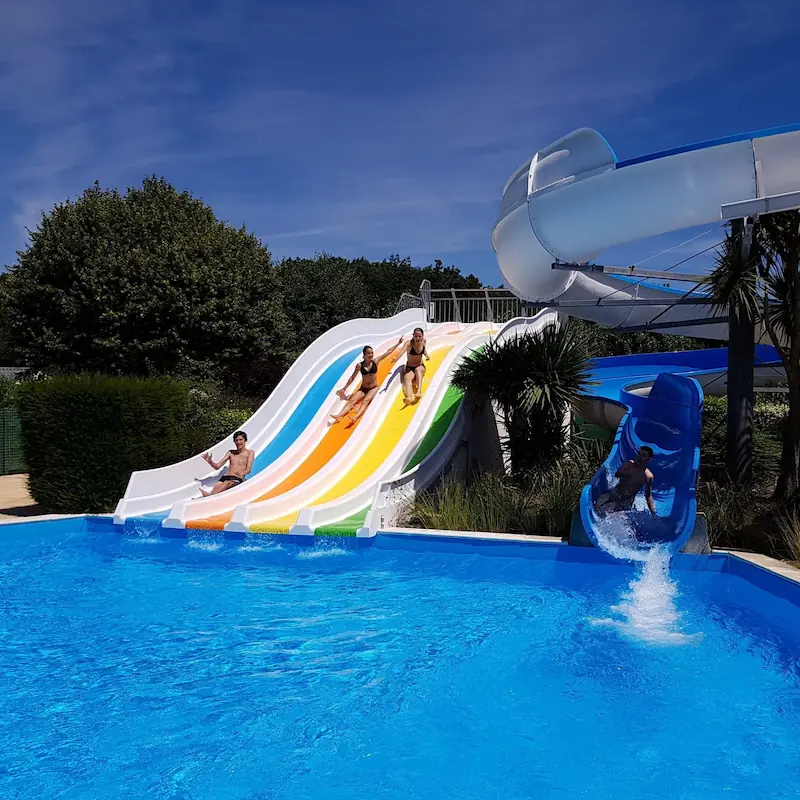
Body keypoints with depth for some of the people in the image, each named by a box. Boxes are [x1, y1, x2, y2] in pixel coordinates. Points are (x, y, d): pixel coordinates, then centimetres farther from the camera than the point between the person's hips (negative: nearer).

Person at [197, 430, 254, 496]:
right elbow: (217, 466, 19)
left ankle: (209, 495, -62)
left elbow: (248, 470, 0)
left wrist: (241, 473, -24)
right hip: (225, 477, 5)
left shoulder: (249, 453, 13)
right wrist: (210, 461, -3)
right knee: (216, 488, -30)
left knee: (227, 483, -41)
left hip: (237, 479, -5)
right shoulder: (230, 453, 24)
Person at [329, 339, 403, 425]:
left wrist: (398, 343, 4)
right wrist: (344, 388, 5)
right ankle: (339, 416, -44)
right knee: (352, 400, -23)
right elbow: (352, 378, 4)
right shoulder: (360, 366, -5)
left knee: (366, 400, -31)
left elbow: (388, 352, 2)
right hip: (363, 388, 1)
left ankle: (356, 417, -56)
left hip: (374, 388, -1)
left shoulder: (375, 361, -3)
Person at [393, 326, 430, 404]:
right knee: (407, 379, -34)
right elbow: (403, 350, -37)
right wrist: (396, 358, -55)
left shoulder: (424, 342, -3)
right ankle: (409, 397, -63)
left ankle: (419, 391, -51)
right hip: (409, 368, -3)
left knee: (418, 369, -36)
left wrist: (427, 355, 1)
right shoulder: (409, 343, -16)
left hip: (420, 367, 3)